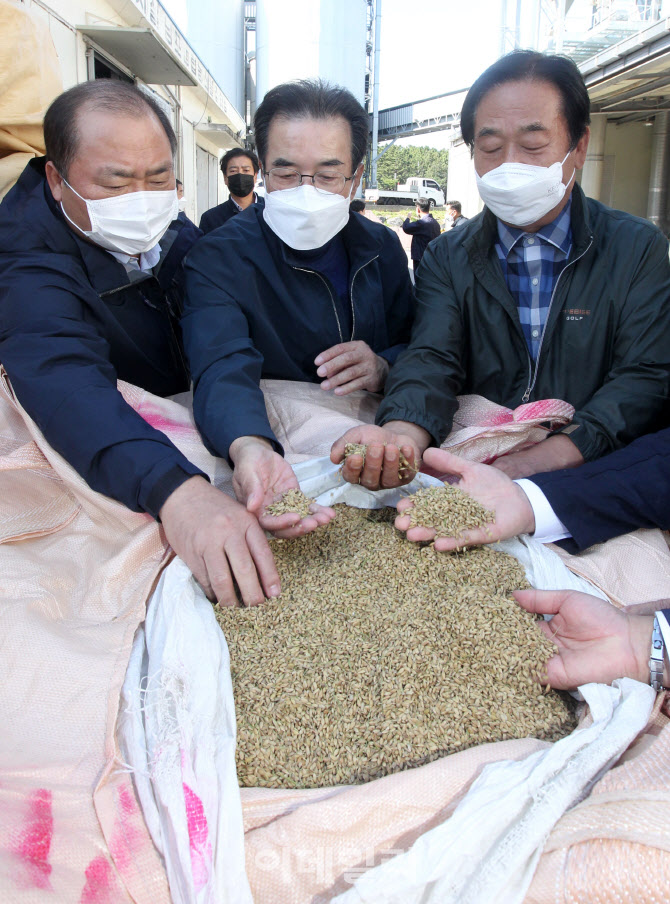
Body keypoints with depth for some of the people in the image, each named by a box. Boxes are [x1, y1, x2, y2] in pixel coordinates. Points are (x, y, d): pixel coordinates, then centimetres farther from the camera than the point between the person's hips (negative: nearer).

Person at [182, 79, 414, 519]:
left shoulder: (383, 247, 10)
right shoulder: (218, 259, -6)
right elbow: (223, 369, -24)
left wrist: (385, 367, -11)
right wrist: (250, 447, -47)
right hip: (278, 445, -2)